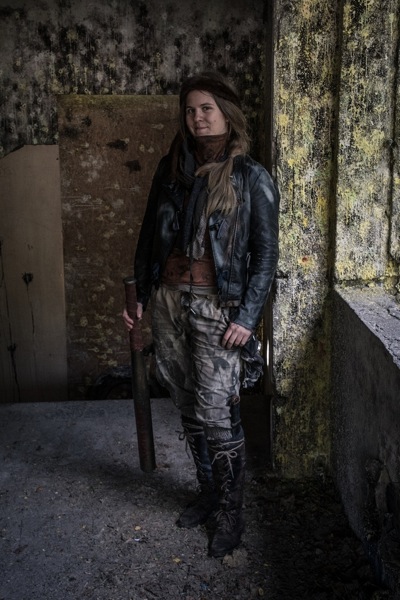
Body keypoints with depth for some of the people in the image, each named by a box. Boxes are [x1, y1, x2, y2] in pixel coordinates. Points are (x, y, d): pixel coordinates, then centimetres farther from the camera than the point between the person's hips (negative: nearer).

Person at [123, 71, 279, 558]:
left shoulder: (252, 179, -4)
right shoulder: (171, 169, 9)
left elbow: (265, 253, -5)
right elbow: (149, 235, 14)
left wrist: (248, 317, -12)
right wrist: (139, 295, 10)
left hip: (218, 307, -5)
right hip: (169, 300, 5)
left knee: (217, 415, -3)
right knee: (189, 408, 14)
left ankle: (231, 513, 17)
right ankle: (207, 493, 33)